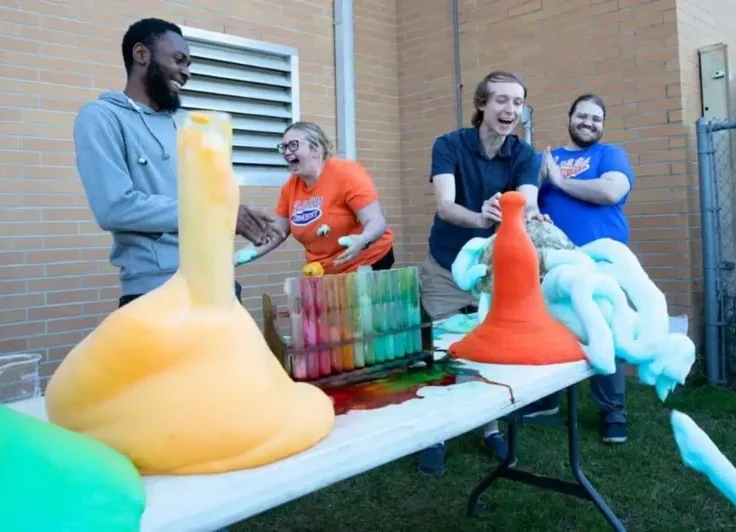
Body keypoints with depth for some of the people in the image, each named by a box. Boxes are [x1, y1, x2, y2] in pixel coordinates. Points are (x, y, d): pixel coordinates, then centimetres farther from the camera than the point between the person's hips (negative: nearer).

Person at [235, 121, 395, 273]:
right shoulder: (290, 187, 1)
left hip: (367, 265, -5)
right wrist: (249, 253, -8)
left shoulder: (346, 173, -15)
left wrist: (362, 241, -40)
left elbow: (377, 221, -20)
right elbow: (276, 232, 8)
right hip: (324, 273, 5)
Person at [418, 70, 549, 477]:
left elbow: (529, 203, -26)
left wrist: (530, 216, -51)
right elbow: (445, 206, -31)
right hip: (445, 268, -2)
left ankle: (492, 428, 28)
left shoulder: (524, 156, -8)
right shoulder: (448, 146, -15)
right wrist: (480, 218, -52)